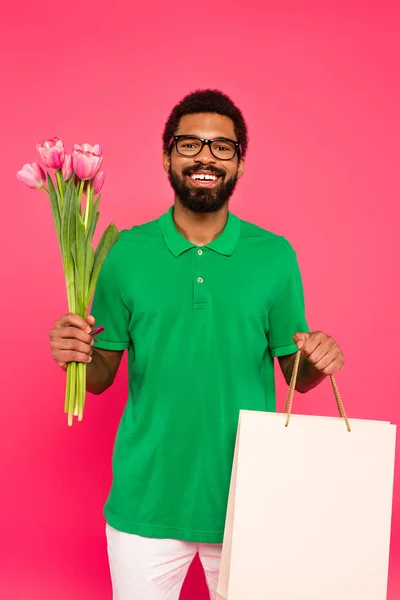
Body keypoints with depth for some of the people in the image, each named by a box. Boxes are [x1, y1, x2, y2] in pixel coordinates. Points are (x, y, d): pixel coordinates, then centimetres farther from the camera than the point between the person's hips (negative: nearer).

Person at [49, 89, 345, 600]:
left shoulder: (275, 255, -3)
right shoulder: (128, 252, -4)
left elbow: (296, 375, 3)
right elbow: (101, 377, 1)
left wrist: (317, 362, -18)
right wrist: (78, 355, -19)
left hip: (247, 500, 1)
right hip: (145, 500, 0)